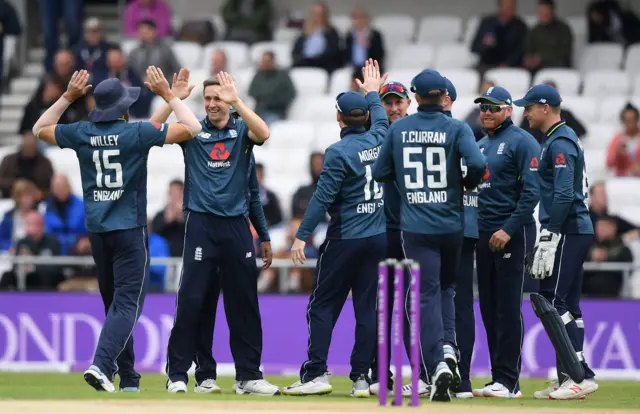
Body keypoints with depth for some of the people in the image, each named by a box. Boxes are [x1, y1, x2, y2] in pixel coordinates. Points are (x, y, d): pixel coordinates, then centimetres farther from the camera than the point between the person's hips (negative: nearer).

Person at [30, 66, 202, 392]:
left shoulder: (82, 133, 2)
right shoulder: (136, 132, -11)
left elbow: (40, 129, 20)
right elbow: (192, 128, -11)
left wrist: (68, 97, 20)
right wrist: (169, 95, -2)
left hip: (96, 231, 5)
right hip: (130, 231, -5)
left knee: (116, 304, 15)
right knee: (127, 303, -8)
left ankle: (128, 380, 18)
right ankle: (102, 365, -28)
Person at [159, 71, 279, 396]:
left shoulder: (241, 130, 8)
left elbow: (263, 133, -15)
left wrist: (235, 101, -22)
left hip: (236, 225, 2)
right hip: (201, 223, -2)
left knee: (244, 303, 7)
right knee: (191, 300, -6)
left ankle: (248, 375, 14)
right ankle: (177, 375, -2)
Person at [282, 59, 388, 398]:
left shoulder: (339, 152, -13)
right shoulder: (378, 140, 3)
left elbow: (322, 198, -15)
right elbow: (380, 118, 29)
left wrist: (302, 236, -12)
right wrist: (372, 92, 46)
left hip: (345, 239, -5)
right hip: (379, 238, 5)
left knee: (323, 306, 1)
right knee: (368, 307, 6)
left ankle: (316, 373, -7)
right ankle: (361, 377, 3)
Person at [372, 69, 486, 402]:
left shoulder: (398, 129, 4)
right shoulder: (457, 128, -3)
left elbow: (380, 173, 9)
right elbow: (477, 164, -17)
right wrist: (467, 184, 3)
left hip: (415, 227, 0)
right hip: (451, 224, 0)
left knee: (427, 295, -4)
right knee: (448, 287, 22)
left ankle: (437, 365, -19)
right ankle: (449, 348, 10)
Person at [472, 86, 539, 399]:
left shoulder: (521, 142, -6)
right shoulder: (480, 146, 19)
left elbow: (531, 192, -14)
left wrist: (508, 230, -20)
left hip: (512, 234, -8)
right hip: (483, 235, 8)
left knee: (508, 308, -9)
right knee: (489, 308, 8)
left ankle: (507, 381, -9)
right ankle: (500, 379, 12)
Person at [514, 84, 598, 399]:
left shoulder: (560, 142, -12)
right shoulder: (560, 138, 20)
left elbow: (564, 194, -21)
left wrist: (550, 235, -23)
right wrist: (549, 234, 18)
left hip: (566, 231, -11)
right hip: (576, 231, 11)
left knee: (552, 300, -14)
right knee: (567, 305, 11)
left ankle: (581, 376, -18)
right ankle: (569, 378, 13)